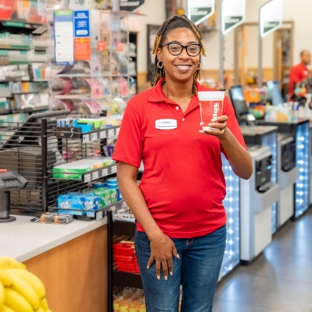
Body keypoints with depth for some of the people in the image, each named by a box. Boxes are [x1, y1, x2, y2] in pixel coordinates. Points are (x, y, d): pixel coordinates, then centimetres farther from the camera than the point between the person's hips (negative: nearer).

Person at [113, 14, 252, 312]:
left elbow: (245, 171, -2)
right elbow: (125, 177, -5)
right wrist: (154, 234, -11)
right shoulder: (140, 106, -6)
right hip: (158, 233, -2)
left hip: (210, 233, 2)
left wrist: (225, 135, -20)